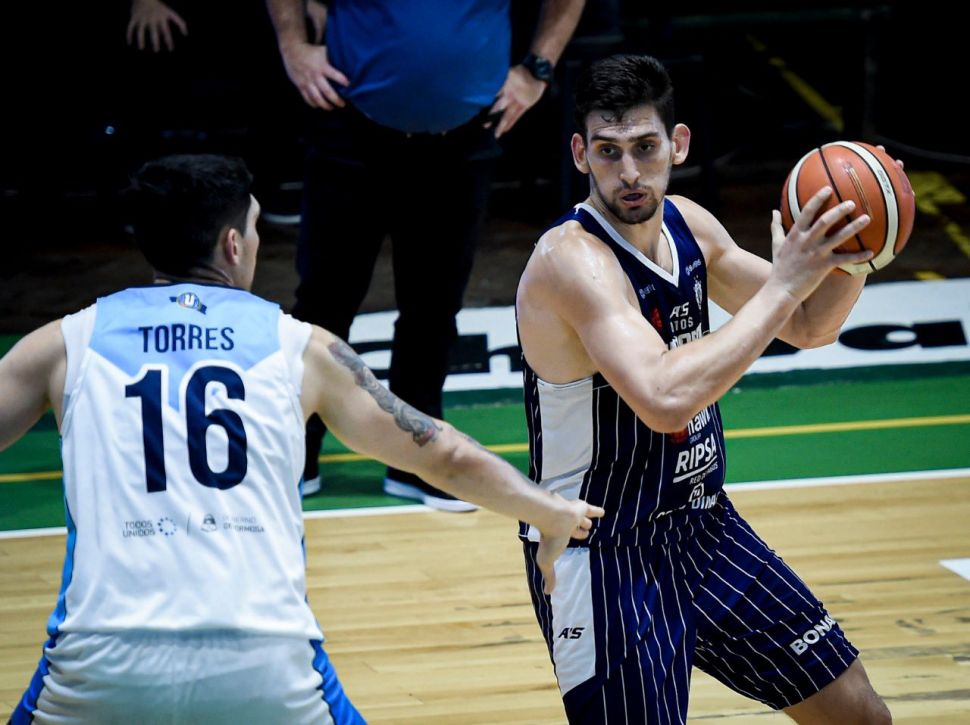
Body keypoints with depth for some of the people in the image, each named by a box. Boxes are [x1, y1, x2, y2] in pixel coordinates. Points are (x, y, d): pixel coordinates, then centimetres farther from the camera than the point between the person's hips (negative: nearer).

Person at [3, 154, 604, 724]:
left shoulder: (68, 344, 12)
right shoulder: (297, 346, 13)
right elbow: (444, 457, 22)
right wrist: (556, 516, 38)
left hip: (103, 663, 0)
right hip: (264, 663, 0)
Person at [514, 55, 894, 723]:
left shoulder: (687, 225, 0)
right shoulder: (573, 259, -25)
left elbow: (808, 328, 12)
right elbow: (665, 399, -39)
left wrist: (849, 256, -10)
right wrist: (783, 285, -33)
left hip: (702, 524, 8)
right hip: (603, 557, -8)